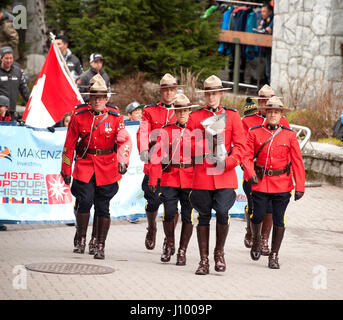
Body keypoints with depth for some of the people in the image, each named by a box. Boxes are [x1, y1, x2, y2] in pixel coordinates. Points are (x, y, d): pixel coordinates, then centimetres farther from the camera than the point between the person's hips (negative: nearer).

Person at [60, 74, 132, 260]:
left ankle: (100, 246, 14)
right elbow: (69, 144, 5)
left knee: (103, 207, 3)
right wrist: (66, 170, 7)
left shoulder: (115, 118, -4)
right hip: (84, 165, 0)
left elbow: (125, 141, -15)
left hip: (107, 168, 0)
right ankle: (81, 240, 4)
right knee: (85, 200, -15)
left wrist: (123, 161, -34)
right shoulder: (79, 116, -2)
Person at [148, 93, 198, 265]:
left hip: (190, 179, 0)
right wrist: (153, 179, -3)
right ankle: (169, 243, 16)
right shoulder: (166, 130, 6)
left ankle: (182, 251, 12)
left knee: (187, 216, 0)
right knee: (169, 213, -10)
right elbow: (157, 155, 3)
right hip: (170, 177, 0)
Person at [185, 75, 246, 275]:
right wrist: (207, 140, -12)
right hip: (202, 173, 1)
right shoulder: (195, 116, 9)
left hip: (225, 174, -1)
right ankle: (204, 261, 9)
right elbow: (188, 144, 5)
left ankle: (220, 253, 6)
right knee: (203, 217, 2)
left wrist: (228, 161, -13)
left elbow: (240, 145, 3)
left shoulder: (232, 115, 8)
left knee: (222, 212, -15)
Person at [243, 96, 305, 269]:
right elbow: (247, 156, -2)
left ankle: (274, 255, 12)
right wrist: (250, 174, -20)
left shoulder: (289, 135, 1)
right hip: (260, 183, 0)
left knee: (278, 220, 0)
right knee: (258, 216, -4)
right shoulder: (254, 133, 1)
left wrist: (300, 187, -5)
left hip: (282, 184, 0)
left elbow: (297, 162, 0)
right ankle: (256, 240, 28)